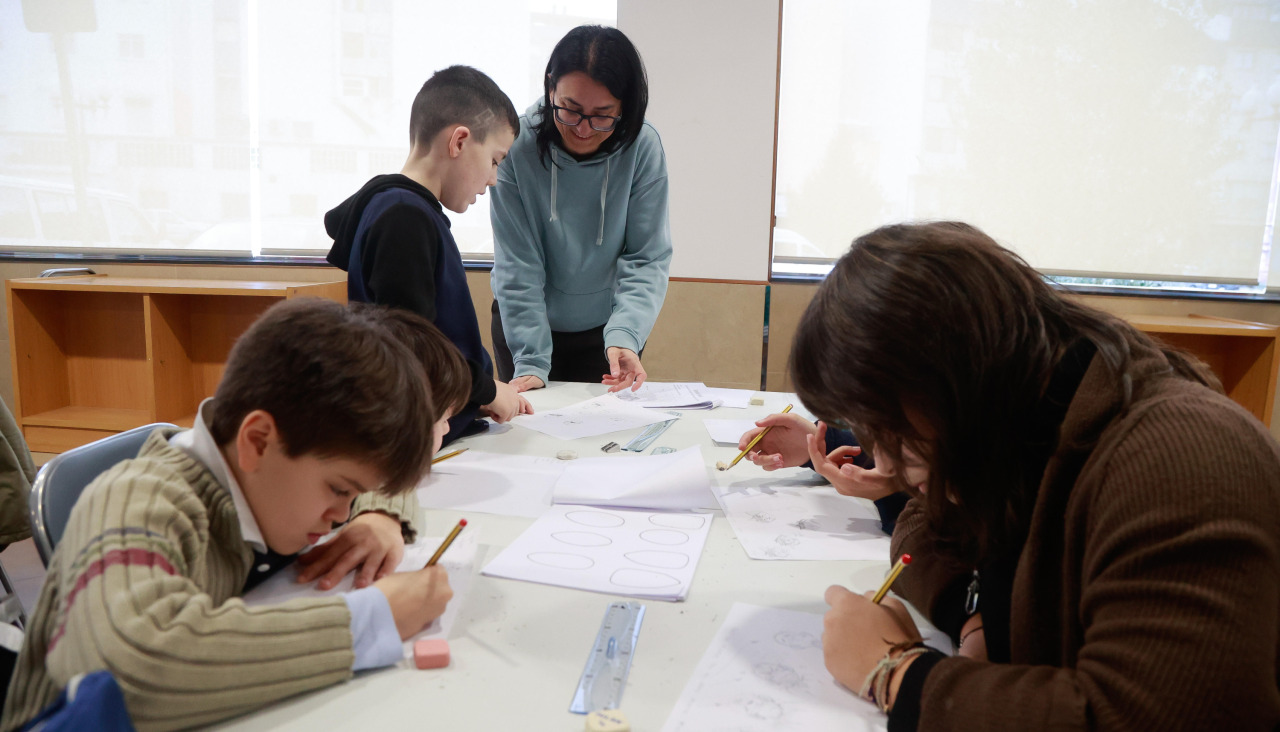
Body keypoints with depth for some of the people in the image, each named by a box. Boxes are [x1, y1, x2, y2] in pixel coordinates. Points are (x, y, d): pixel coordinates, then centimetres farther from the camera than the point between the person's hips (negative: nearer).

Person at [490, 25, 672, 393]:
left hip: (608, 326, 1)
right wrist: (530, 360, -26)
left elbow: (647, 259, -17)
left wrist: (623, 335, -34)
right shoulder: (517, 145, -21)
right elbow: (518, 264, -19)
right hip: (524, 322, 0)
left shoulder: (643, 148, -18)